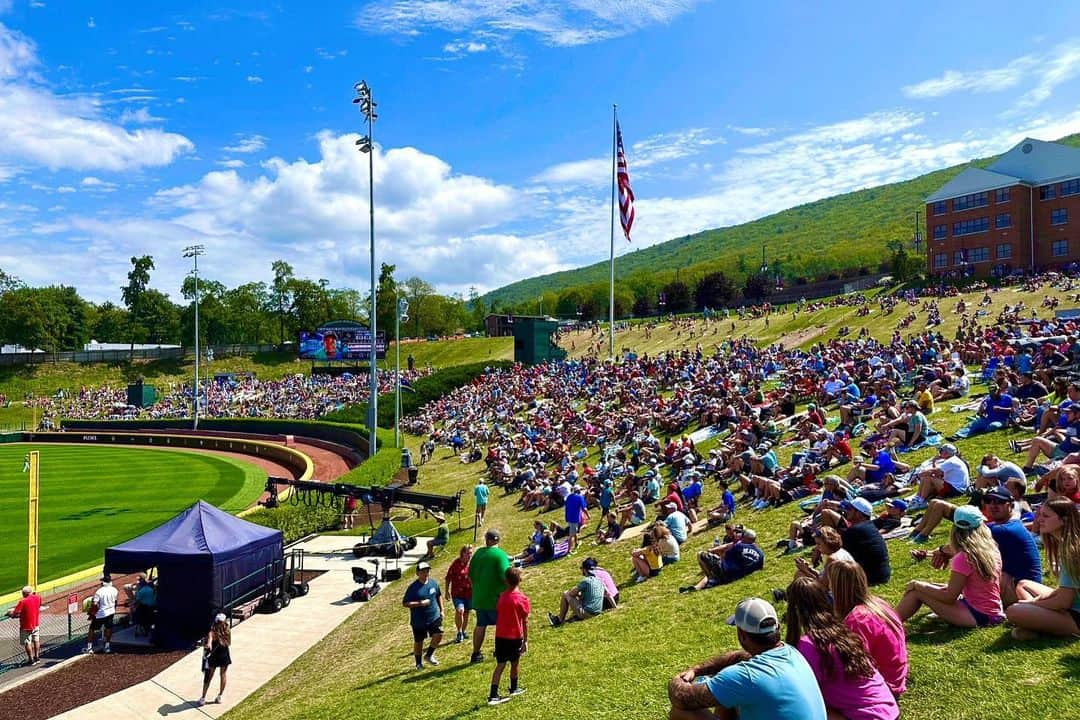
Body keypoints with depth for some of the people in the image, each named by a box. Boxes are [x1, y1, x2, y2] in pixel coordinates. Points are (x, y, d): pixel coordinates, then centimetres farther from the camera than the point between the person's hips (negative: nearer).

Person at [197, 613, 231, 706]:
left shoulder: (227, 631, -6)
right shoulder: (213, 631, -19)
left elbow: (229, 643, 3)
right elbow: (210, 636, -43)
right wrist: (209, 643, -64)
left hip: (224, 655, 3)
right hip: (213, 656, -3)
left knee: (222, 675, 12)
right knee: (209, 676, 3)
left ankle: (220, 695, 24)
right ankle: (203, 697, 13)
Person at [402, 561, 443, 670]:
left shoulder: (433, 583, 0)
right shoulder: (413, 587, -13)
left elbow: (439, 596, 17)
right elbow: (404, 603, -13)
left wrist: (441, 610, 12)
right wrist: (420, 603, -22)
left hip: (434, 617, 3)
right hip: (418, 621, -3)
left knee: (438, 635, -12)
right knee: (418, 642, 9)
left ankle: (429, 655, 13)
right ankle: (419, 663, 31)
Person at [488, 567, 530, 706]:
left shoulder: (502, 596, 1)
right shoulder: (523, 598, -11)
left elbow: (499, 615, 6)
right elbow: (525, 622, -9)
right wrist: (526, 640, -4)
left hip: (500, 636, 3)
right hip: (515, 637, -3)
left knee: (500, 665, 5)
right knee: (514, 664, 16)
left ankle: (493, 695, -1)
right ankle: (514, 689, 33)